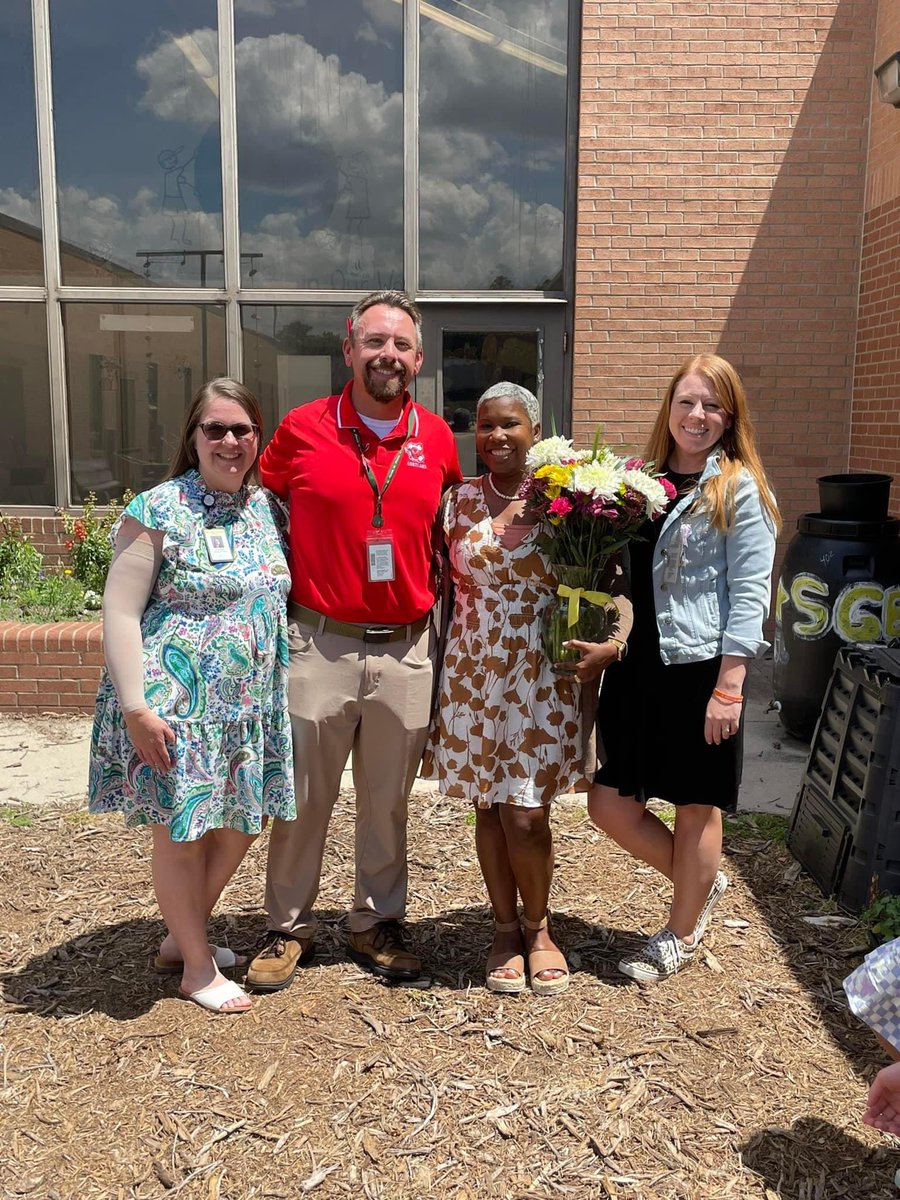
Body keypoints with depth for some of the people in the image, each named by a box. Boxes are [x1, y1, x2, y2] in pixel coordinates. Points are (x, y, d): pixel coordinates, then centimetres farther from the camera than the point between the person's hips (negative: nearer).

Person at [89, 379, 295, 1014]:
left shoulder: (271, 509, 7)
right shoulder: (160, 510, -11)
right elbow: (121, 610, -13)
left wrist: (279, 689, 11)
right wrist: (135, 707, -18)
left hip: (250, 702, 7)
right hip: (177, 704, -6)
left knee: (242, 823, 15)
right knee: (183, 832, 7)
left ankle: (182, 936, 38)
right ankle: (198, 966, 27)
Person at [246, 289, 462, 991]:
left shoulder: (438, 439, 5)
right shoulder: (302, 429, -2)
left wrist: (438, 608, 9)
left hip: (407, 650, 2)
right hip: (319, 644, -2)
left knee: (388, 802, 13)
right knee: (303, 796, 8)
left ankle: (378, 924, 31)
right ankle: (290, 929, 27)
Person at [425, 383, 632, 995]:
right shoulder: (459, 501, 4)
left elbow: (613, 581, -1)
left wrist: (615, 642, -16)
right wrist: (439, 674, 2)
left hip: (545, 677, -2)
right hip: (473, 675, 2)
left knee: (527, 817, -1)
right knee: (489, 809, 10)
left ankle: (538, 927, 27)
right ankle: (506, 929, 31)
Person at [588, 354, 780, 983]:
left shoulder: (741, 488, -5)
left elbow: (750, 593, -10)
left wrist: (729, 686, -15)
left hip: (702, 669, -6)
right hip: (637, 665, 6)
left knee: (696, 806, 9)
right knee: (610, 804, 8)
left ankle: (682, 935, 31)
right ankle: (703, 881, 33)